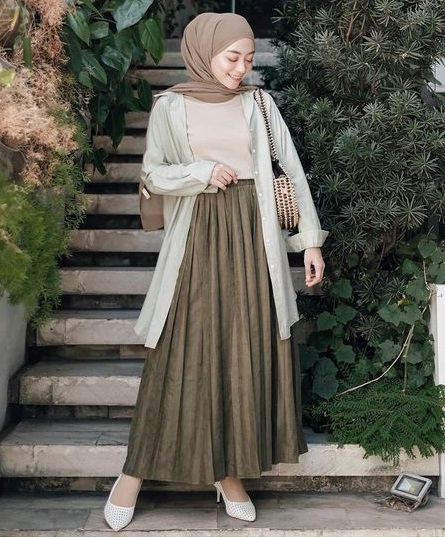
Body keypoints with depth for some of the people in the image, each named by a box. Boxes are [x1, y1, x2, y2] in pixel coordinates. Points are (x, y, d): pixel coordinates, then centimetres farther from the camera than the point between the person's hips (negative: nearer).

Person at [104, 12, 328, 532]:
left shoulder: (259, 104, 6)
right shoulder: (170, 106, 3)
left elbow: (293, 171, 5)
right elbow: (153, 175, 5)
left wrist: (311, 239, 0)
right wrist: (200, 171, -12)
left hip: (252, 236, 2)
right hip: (197, 238, -2)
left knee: (248, 351, 3)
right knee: (183, 353, -1)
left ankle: (229, 469, 16)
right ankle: (136, 469, 13)